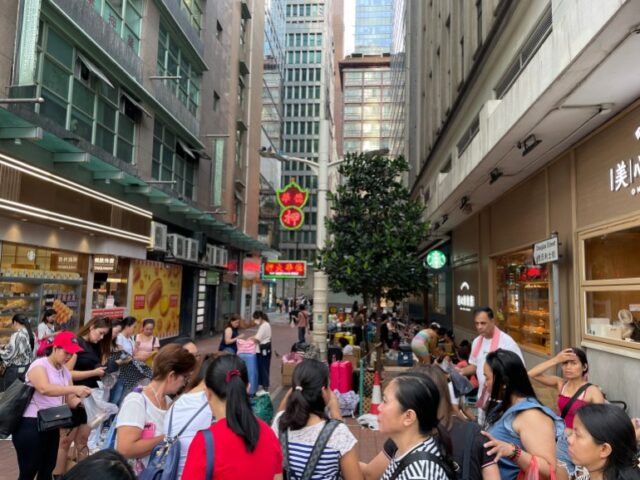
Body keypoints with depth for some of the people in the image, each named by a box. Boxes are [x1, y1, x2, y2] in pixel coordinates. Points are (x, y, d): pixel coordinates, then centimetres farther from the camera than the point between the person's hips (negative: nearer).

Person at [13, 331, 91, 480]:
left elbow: (70, 399, 6)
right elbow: (44, 389, -32)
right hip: (30, 425, -7)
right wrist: (74, 388, -39)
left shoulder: (65, 372, 9)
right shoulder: (39, 365, -13)